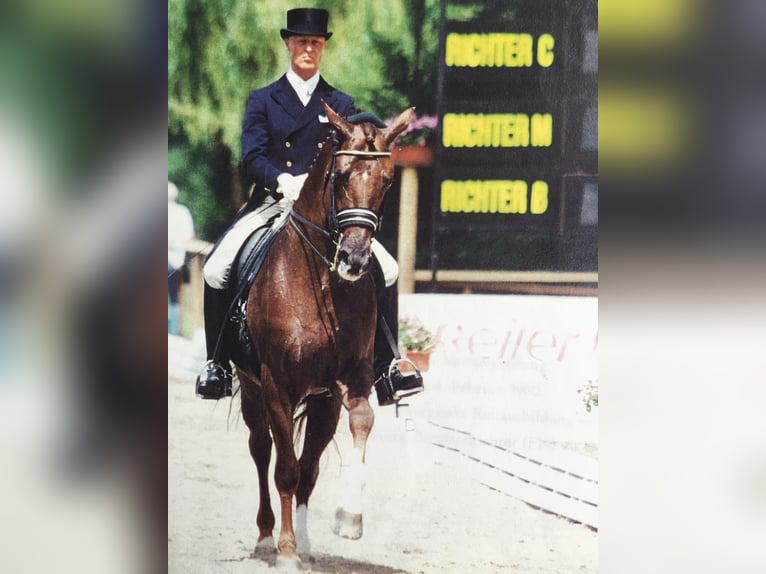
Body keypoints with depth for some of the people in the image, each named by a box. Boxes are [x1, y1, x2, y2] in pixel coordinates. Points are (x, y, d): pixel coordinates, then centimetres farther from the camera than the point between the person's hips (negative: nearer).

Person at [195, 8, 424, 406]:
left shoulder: (341, 106, 14)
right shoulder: (263, 101, 11)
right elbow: (252, 159, -1)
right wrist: (283, 181, -21)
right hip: (271, 204, -1)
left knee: (386, 271, -17)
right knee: (216, 270, -24)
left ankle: (386, 367, -7)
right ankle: (217, 363, -8)